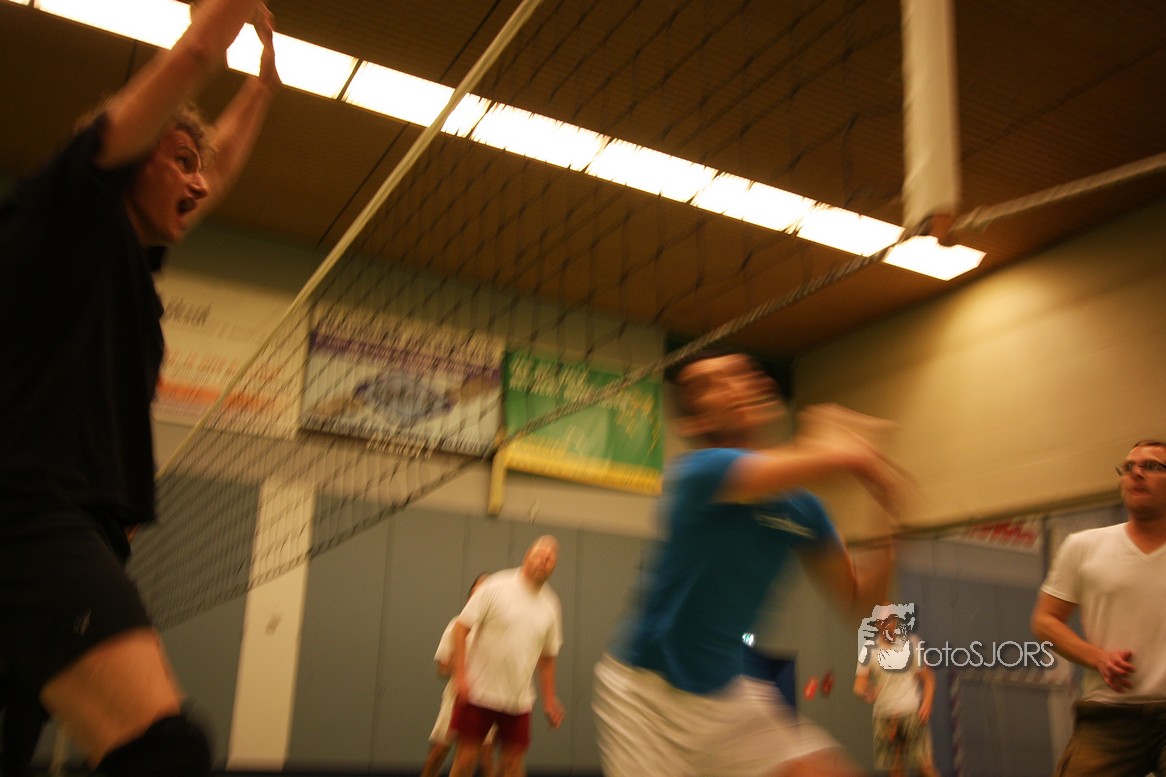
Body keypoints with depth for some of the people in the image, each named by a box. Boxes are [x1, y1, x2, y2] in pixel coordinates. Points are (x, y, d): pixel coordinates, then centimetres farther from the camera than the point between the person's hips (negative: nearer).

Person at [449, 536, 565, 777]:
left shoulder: (551, 605, 6)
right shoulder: (496, 587, -8)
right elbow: (461, 627, -9)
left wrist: (549, 699, 11)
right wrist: (460, 674, -17)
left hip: (519, 700, 4)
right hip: (479, 693, -4)